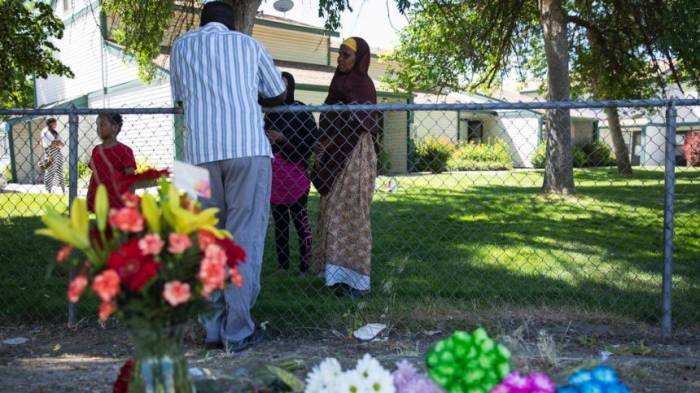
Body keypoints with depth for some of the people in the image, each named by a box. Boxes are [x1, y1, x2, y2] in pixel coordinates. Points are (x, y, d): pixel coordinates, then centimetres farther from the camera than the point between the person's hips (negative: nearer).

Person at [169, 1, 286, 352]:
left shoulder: (182, 45, 20)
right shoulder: (248, 44, 17)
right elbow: (278, 95, 25)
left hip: (201, 151, 2)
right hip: (249, 148, -2)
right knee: (244, 238, -1)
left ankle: (214, 328, 10)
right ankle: (237, 331, -2)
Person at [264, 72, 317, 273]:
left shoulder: (301, 111, -1)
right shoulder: (269, 111, 14)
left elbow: (313, 141, -8)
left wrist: (283, 138, -14)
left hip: (295, 175, -5)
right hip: (274, 176, 5)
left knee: (300, 218, -6)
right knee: (279, 221, 8)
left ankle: (305, 265, -2)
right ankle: (282, 265, 14)